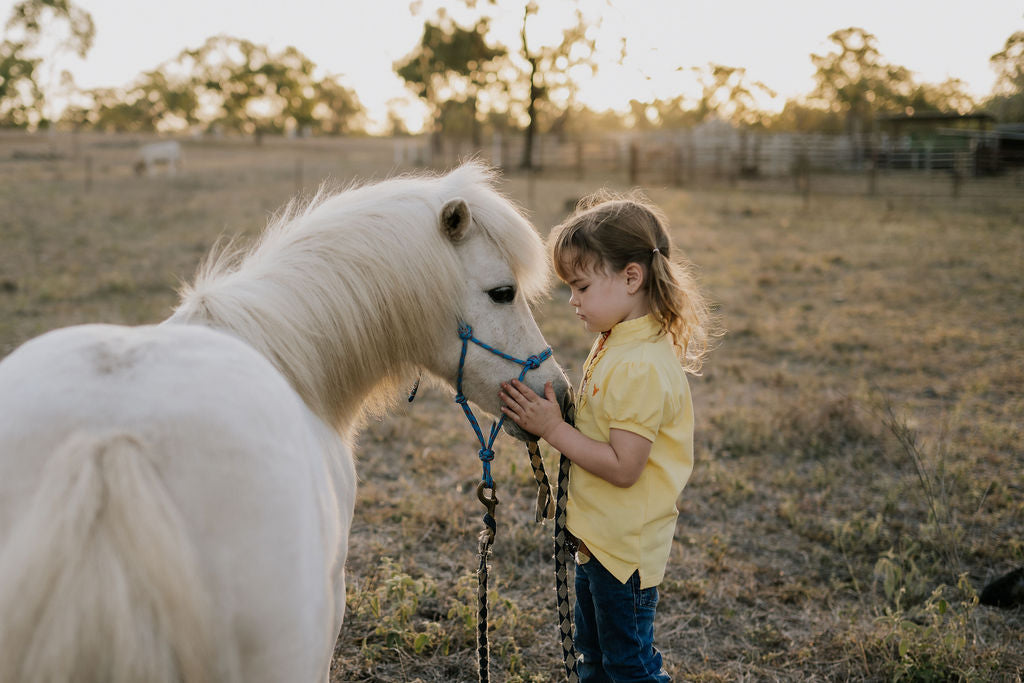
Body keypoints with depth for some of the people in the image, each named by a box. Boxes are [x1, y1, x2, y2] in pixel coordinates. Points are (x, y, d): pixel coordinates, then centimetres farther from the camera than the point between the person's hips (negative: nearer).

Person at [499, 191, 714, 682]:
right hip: (598, 536, 10)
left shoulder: (644, 367, -26)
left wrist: (552, 428, -25)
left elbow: (623, 466, -28)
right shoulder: (614, 344, 5)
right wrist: (550, 413, 1)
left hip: (624, 548, -10)